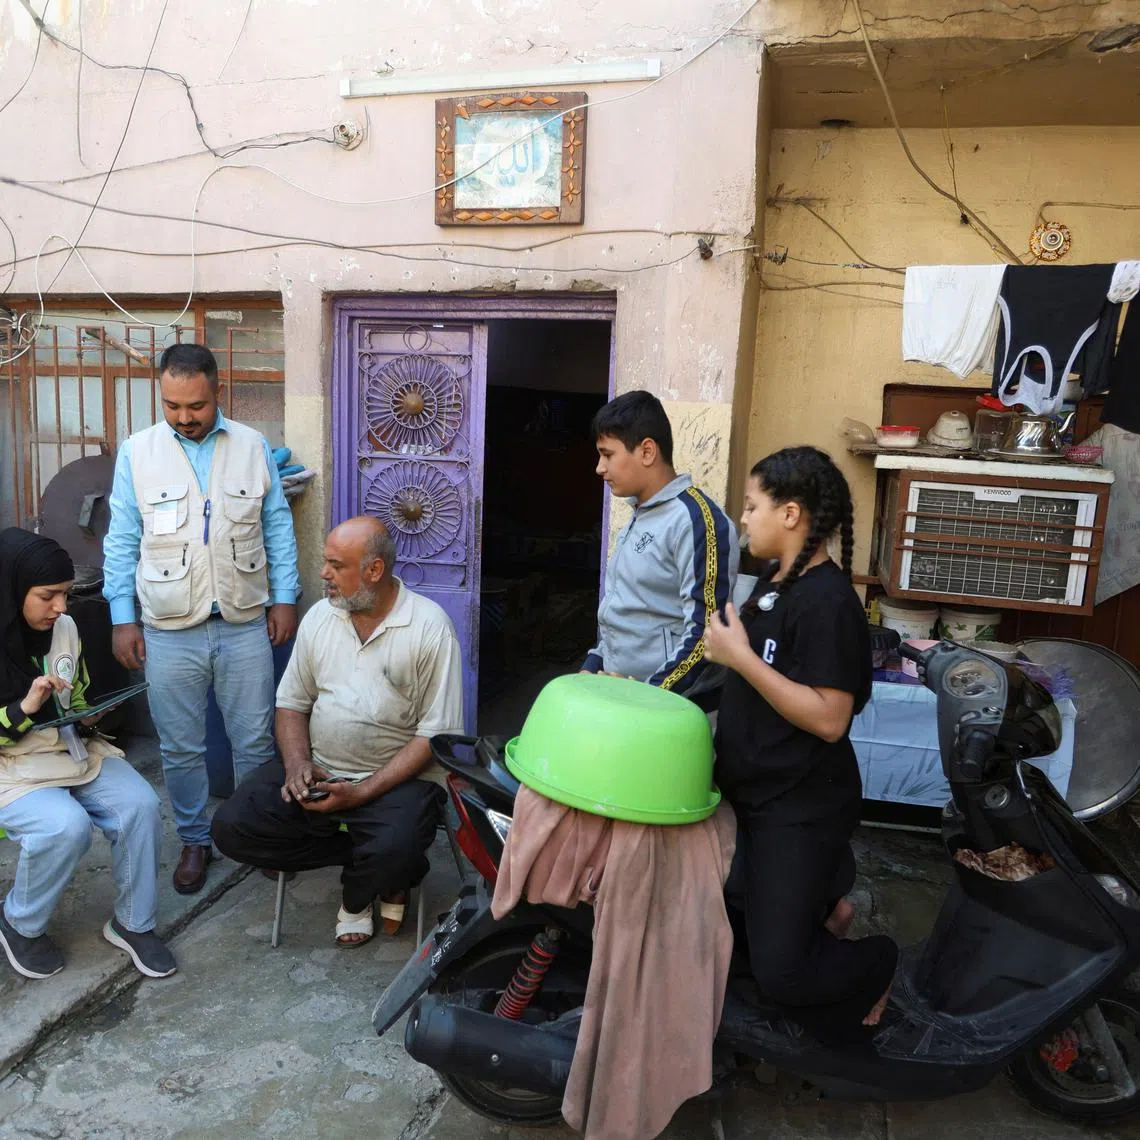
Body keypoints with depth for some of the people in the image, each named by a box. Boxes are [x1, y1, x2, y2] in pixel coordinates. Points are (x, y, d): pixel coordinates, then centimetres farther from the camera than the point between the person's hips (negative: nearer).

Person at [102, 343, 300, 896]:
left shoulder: (253, 446, 0)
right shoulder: (137, 451, -1)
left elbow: (278, 526, 5)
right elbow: (122, 540, 1)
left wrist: (285, 598, 1)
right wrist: (122, 618, -1)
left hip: (245, 623, 0)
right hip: (170, 629, 0)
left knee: (255, 741, 10)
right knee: (181, 747, 12)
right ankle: (194, 840, 31)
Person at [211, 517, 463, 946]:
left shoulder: (429, 627, -13)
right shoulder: (319, 616, 4)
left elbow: (437, 733, -15)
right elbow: (292, 703, 11)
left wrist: (362, 792, -20)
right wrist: (297, 763, -9)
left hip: (397, 777, -5)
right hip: (318, 769, 6)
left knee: (393, 851, -33)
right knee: (232, 827, -12)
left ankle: (357, 894, 6)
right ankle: (369, 861, 0)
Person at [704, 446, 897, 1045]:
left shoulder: (827, 600, -23)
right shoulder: (775, 582, 6)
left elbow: (829, 719, -28)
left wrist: (741, 657, -27)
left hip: (799, 809, -9)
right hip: (751, 793, 9)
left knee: (779, 973, -6)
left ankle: (876, 962, 24)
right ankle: (821, 897, 36)